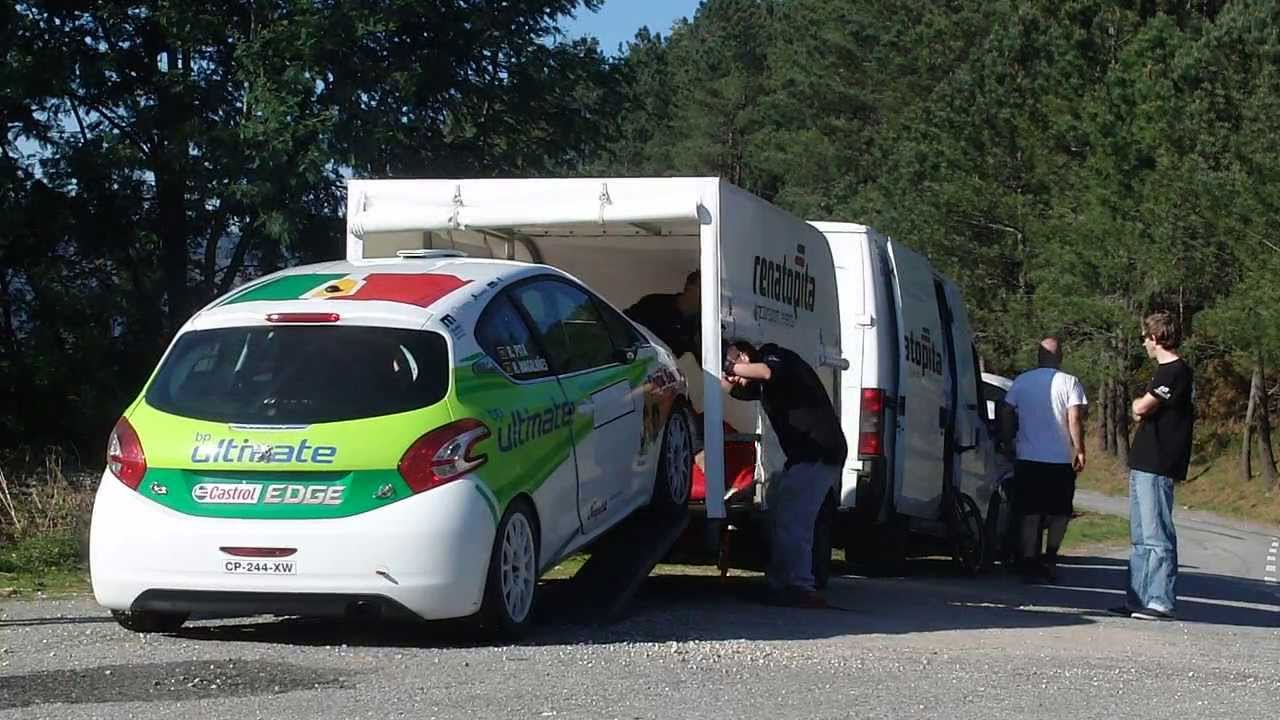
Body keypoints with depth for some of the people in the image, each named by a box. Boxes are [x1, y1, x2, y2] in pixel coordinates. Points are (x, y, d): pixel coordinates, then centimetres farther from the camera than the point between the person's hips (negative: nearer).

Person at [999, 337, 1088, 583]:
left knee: (1030, 514, 5)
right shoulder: (1069, 383, -3)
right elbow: (1075, 420, -11)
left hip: (1027, 458, 2)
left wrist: (1008, 443, 17)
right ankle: (1050, 559, 4)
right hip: (1061, 459, -2)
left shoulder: (1021, 382, 4)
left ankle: (1029, 561, -4)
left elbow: (1007, 417, 6)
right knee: (1059, 512, 12)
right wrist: (1079, 450, -6)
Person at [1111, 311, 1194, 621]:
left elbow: (1140, 409, -17)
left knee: (1157, 537, -10)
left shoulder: (1174, 372, -12)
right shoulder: (1169, 370, 20)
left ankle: (1160, 602, -10)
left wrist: (1139, 404, 4)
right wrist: (1144, 408, 1)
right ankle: (1138, 600, 17)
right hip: (1146, 465, 11)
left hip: (1156, 467, -11)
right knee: (1141, 538, 13)